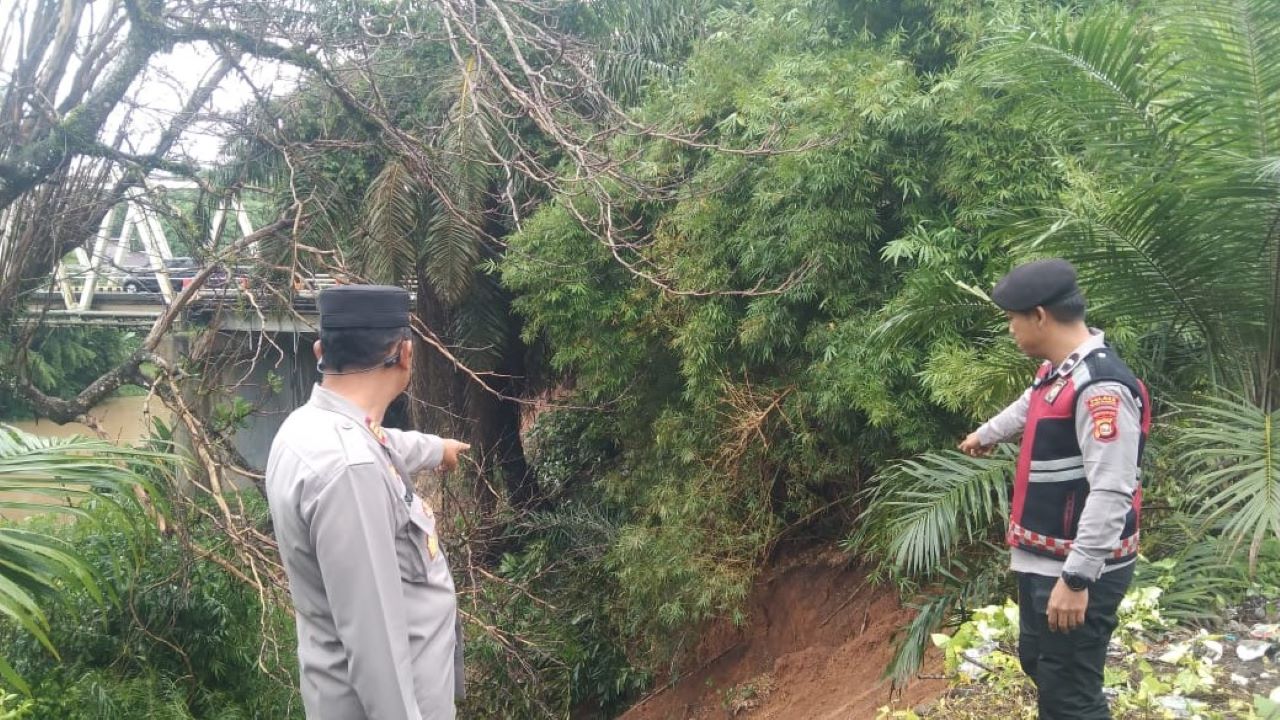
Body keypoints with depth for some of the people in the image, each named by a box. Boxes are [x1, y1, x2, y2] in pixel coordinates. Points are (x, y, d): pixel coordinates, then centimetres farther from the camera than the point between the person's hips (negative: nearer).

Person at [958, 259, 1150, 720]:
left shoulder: (1101, 387, -25)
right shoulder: (1056, 370, 7)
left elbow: (1111, 494, -30)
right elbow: (1030, 407, 31)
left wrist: (1077, 578, -30)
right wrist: (987, 434, 50)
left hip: (1079, 569, -10)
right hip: (1043, 558, 10)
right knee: (1038, 661, 25)